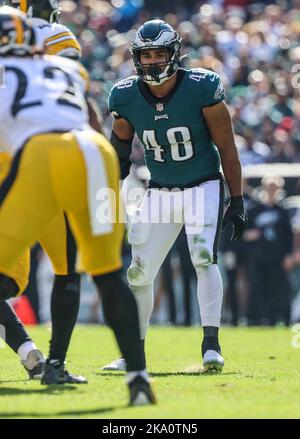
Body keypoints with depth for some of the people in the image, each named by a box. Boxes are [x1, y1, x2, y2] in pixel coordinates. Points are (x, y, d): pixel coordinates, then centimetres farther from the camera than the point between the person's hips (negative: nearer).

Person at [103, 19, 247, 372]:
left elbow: (226, 148, -9)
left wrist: (237, 201, -9)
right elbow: (120, 143, 10)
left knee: (203, 257, -24)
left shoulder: (201, 89, -17)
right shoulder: (126, 97, -9)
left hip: (203, 187, -4)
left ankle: (211, 344, -23)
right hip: (160, 192, 4)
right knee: (138, 273, 2)